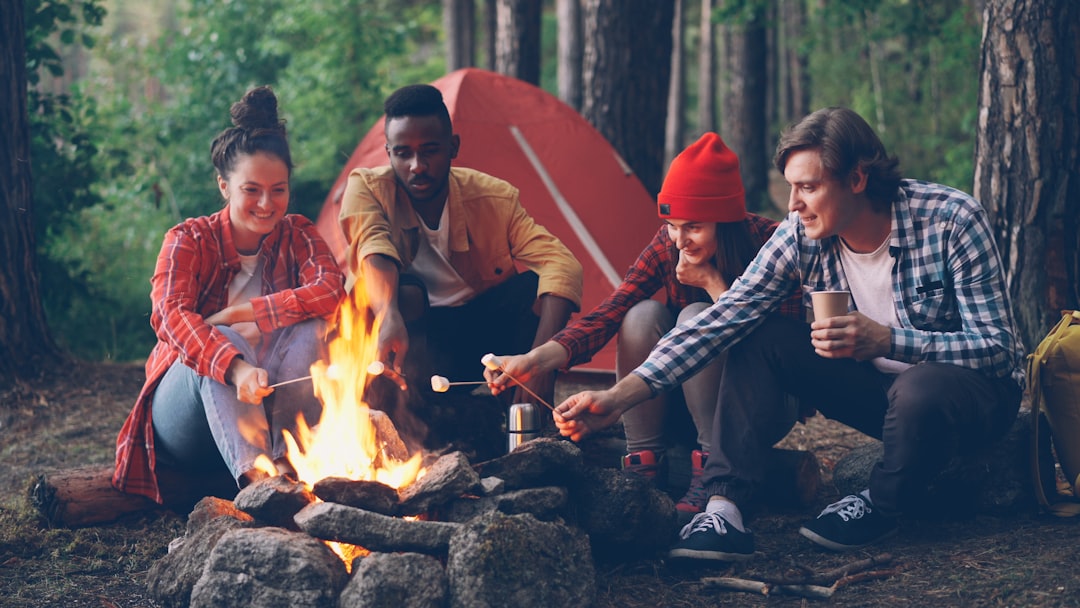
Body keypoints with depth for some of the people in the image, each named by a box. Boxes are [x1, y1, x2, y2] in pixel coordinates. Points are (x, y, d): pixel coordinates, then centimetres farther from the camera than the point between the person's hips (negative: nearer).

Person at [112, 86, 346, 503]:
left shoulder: (297, 235, 2)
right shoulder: (191, 240, -7)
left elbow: (330, 291, -20)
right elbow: (170, 315, -27)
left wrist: (235, 314, -24)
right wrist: (238, 369, -46)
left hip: (266, 406, 2)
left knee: (306, 326, -22)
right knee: (218, 341, -32)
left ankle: (289, 458, -34)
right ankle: (253, 473, -50)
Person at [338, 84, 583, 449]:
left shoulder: (493, 197, -13)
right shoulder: (366, 189, -15)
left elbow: (562, 265, -25)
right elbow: (373, 250, -37)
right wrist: (390, 316, -60)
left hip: (477, 335, 2)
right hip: (409, 337, -2)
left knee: (540, 283, -25)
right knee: (404, 291, -34)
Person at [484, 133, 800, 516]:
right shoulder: (668, 246, -10)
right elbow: (609, 313, -20)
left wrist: (712, 283, -26)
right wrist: (536, 360, -34)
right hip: (681, 391, 4)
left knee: (698, 318, -29)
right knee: (643, 313, -23)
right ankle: (644, 462, -16)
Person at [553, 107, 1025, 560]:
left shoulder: (951, 220, -23)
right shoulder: (800, 238, -12)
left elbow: (996, 348, -23)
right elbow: (721, 320, -15)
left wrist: (887, 340, -38)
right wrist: (618, 399, -25)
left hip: (976, 389, -5)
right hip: (878, 387, 5)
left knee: (921, 389, -40)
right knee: (757, 335, -13)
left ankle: (882, 509, -9)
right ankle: (724, 508, -22)